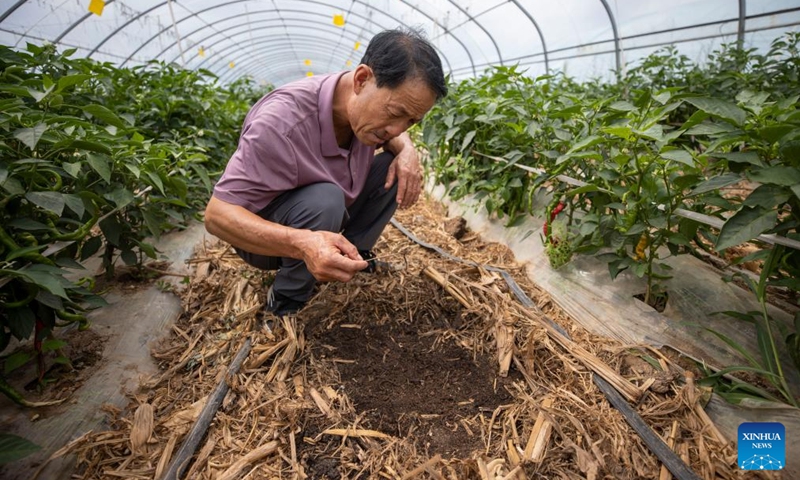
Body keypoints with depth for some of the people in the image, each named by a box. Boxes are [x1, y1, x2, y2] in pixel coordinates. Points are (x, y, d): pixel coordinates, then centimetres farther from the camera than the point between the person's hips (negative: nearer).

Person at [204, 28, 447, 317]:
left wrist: (407, 149, -18)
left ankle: (352, 256, 0)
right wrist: (303, 244, -49)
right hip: (270, 235, -5)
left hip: (324, 218, 6)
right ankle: (286, 302, -12)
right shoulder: (282, 123, -35)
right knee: (323, 201, -37)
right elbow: (217, 214, -32)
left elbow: (395, 134, 8)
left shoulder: (367, 106, -15)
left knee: (397, 166, -11)